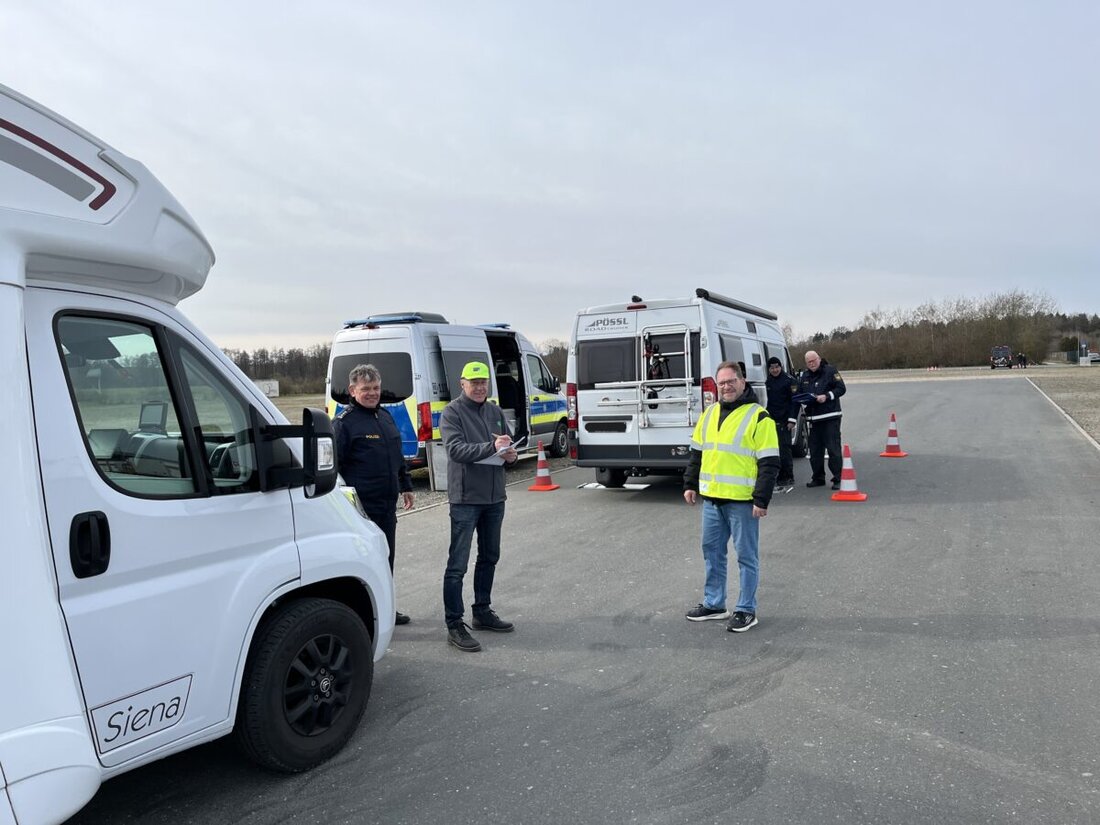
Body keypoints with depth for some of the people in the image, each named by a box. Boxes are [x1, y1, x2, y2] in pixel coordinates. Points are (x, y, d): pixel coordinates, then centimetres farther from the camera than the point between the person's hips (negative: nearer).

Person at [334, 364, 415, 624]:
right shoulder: (344, 422, -10)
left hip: (387, 504, 8)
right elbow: (335, 465, -13)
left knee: (386, 558, 16)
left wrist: (405, 486, 22)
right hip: (363, 505, -8)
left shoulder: (385, 416, 15)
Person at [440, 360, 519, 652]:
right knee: (458, 563, -4)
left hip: (494, 497, 7)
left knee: (489, 557, 17)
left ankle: (482, 612, 31)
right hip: (466, 498, -7)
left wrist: (511, 454, -9)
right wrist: (491, 447, -32)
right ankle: (454, 625, 1)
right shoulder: (452, 413, -7)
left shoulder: (495, 412, 12)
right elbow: (456, 449, -20)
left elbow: (508, 443, 15)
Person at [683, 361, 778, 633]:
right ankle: (713, 604, 28)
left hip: (742, 500, -7)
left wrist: (761, 500, -15)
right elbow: (696, 452, 19)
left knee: (747, 555, 4)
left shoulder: (758, 417, -9)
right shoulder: (709, 414, 11)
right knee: (711, 550, 15)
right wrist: (690, 484, 14)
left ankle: (746, 610, 15)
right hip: (711, 498, 7)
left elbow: (769, 463, -11)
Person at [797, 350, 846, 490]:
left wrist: (827, 396, -18)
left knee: (833, 449, -7)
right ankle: (818, 478, 20)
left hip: (830, 417, -6)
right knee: (815, 450, 10)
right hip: (813, 418, 6)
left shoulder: (830, 371, -3)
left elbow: (841, 388, -7)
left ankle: (838, 479, -4)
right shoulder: (804, 376, 14)